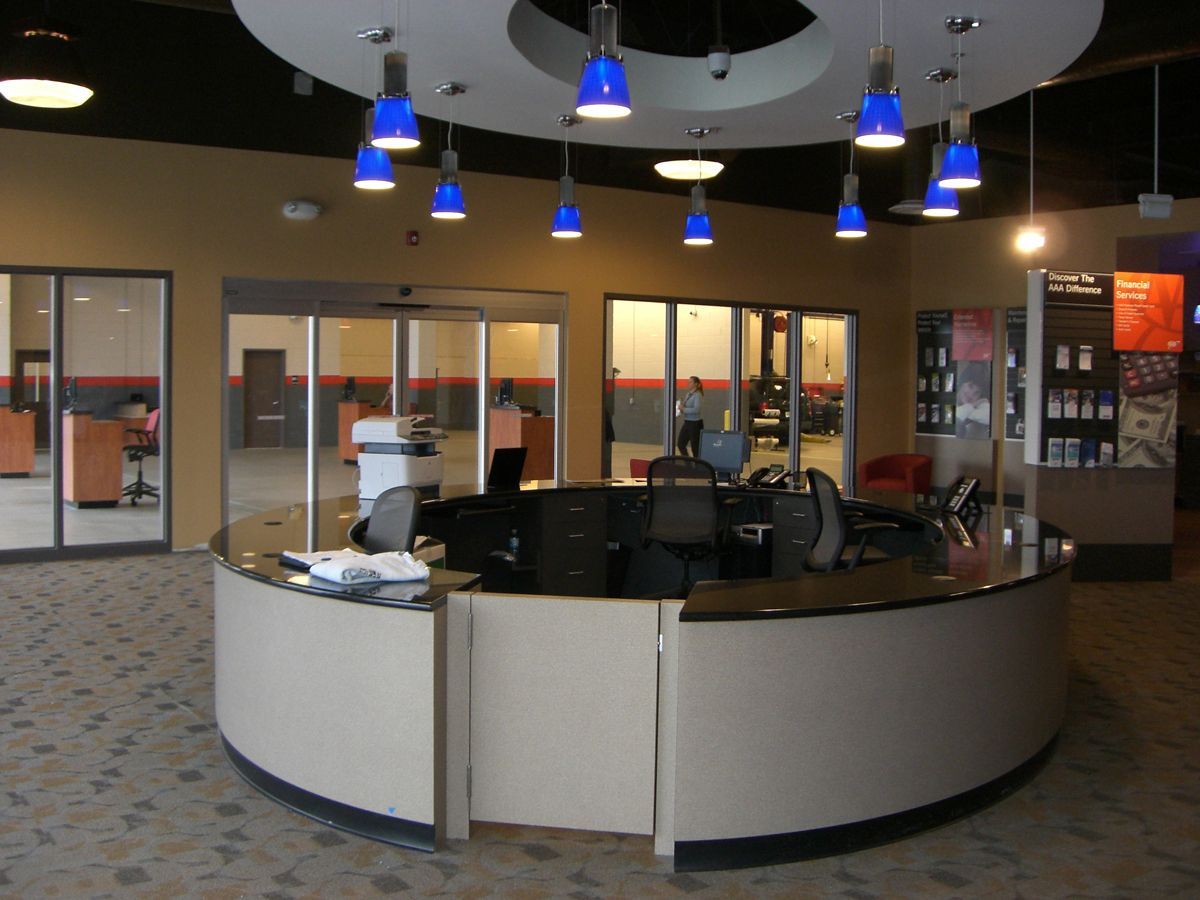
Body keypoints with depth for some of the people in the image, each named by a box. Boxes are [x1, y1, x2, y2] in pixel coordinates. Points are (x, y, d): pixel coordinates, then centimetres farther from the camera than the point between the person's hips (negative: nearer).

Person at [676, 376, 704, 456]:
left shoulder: (697, 395, -14)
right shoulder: (688, 394, 11)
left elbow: (696, 409, -24)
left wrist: (684, 409, -22)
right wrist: (680, 407, 0)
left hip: (695, 423, -9)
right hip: (687, 422, 9)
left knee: (695, 446, 0)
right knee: (681, 444, 8)